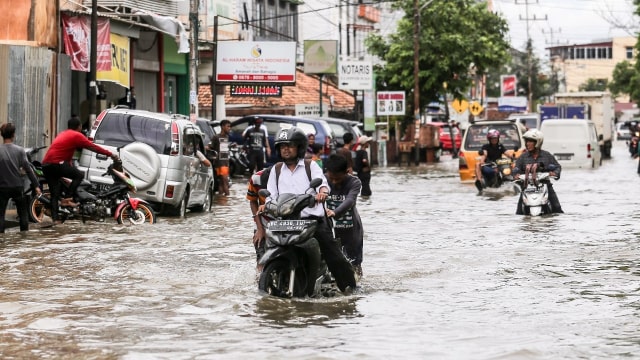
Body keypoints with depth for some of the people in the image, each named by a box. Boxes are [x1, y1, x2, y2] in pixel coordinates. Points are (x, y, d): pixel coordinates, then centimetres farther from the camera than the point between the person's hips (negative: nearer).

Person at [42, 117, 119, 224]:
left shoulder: (62, 134, 27)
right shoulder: (76, 136, 1)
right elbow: (93, 147, 1)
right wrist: (111, 154, 6)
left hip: (46, 165, 8)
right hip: (56, 163, -8)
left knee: (54, 194, 7)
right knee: (79, 175, -1)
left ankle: (55, 218, 0)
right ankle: (67, 199, -9)